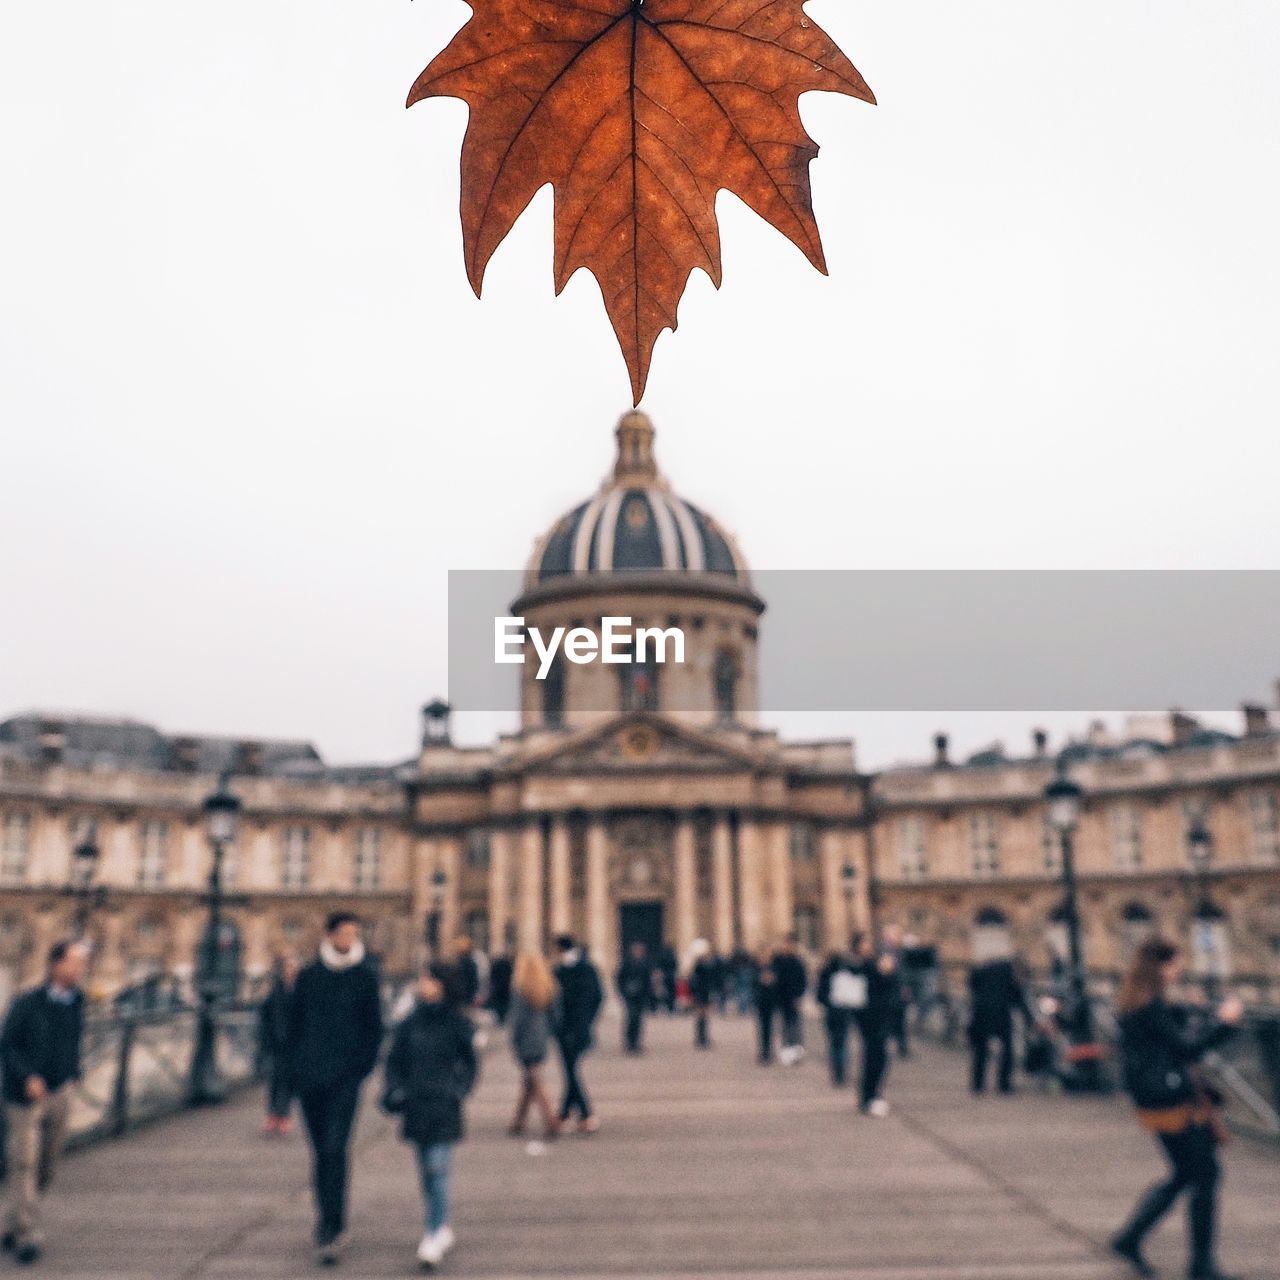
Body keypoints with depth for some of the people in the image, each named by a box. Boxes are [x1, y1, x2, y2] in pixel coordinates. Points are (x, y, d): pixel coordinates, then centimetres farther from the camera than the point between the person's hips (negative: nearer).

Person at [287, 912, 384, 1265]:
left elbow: (374, 1027, 4)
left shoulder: (365, 976, 1)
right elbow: (294, 1021, 11)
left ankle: (330, 1230, -9)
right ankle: (331, 1220, 28)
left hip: (346, 1077, -3)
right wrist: (297, 1064, 4)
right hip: (310, 1076, 3)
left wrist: (362, 1066, -4)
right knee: (320, 1150, 12)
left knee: (334, 1149, -12)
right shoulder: (308, 976, 5)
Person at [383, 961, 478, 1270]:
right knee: (426, 1168, 12)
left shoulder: (457, 1023, -3)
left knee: (438, 1165, -12)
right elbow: (395, 1060, 11)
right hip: (416, 1103, 4)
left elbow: (469, 1063, 5)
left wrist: (458, 1090, -8)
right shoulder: (410, 1023, 4)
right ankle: (441, 1227, 26)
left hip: (444, 1105, -4)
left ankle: (436, 1234, -8)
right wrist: (394, 1089, -2)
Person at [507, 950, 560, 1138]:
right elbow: (554, 1014, 8)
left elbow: (518, 1017, -14)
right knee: (528, 1082, 16)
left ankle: (551, 1121, -8)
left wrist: (514, 1043, -7)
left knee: (535, 1082, 0)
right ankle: (518, 1122, 22)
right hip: (541, 1039, 6)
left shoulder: (519, 987, -12)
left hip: (526, 1040, -6)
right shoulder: (548, 987, 5)